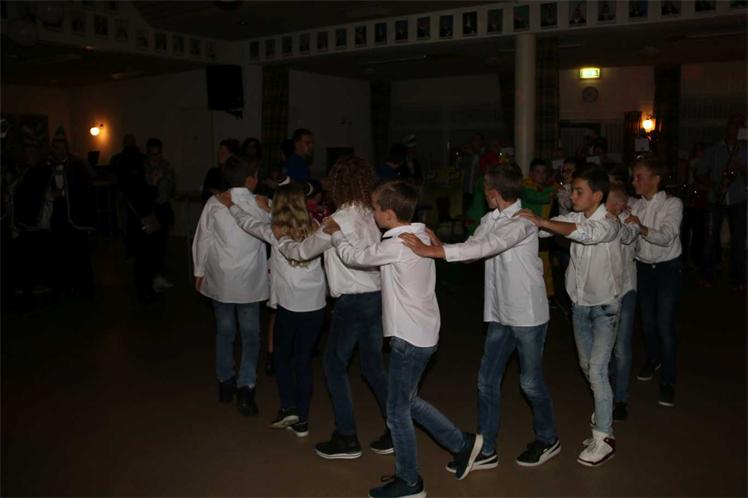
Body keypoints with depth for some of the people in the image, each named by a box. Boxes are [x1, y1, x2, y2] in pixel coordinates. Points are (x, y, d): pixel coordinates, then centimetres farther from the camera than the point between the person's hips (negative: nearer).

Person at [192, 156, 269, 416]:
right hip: (249, 280, -2)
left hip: (220, 278, 2)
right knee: (250, 334, 7)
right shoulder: (260, 204, -9)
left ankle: (226, 382, 28)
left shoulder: (214, 203, -7)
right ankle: (245, 386, -3)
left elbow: (202, 239, -2)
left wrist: (200, 271, 9)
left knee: (224, 331, 17)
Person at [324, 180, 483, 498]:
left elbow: (355, 257, -8)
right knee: (408, 402, 23)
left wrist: (335, 233, 10)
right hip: (422, 334, 9)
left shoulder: (396, 245, -22)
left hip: (409, 339, -9)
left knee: (398, 411, 6)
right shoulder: (419, 236, 6)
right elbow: (376, 257, 18)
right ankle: (462, 444, 30)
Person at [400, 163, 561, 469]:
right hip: (500, 314, 7)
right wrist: (439, 246, -21)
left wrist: (433, 252, -38)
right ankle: (485, 451, 18)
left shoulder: (522, 221, -18)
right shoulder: (490, 220, 6)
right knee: (487, 381, 7)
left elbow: (487, 246, -32)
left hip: (528, 314, -7)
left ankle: (547, 440, 32)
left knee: (530, 381, 8)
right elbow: (472, 251, -2)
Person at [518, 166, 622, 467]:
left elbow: (586, 233, -40)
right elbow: (545, 228, -8)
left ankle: (604, 439, 1)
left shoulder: (610, 223, -20)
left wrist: (541, 222, -40)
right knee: (587, 366, 17)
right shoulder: (573, 218, -1)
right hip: (579, 304, 6)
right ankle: (604, 417, 38)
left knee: (597, 370, -10)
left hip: (604, 306, -6)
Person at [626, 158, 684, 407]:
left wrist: (642, 228, -43)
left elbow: (666, 237, -26)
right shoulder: (635, 206, 1)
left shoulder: (673, 204, -12)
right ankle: (652, 359, 41)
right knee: (647, 321, 14)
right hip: (643, 267, 4)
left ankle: (667, 382, 1)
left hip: (668, 268, -4)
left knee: (665, 325, -9)